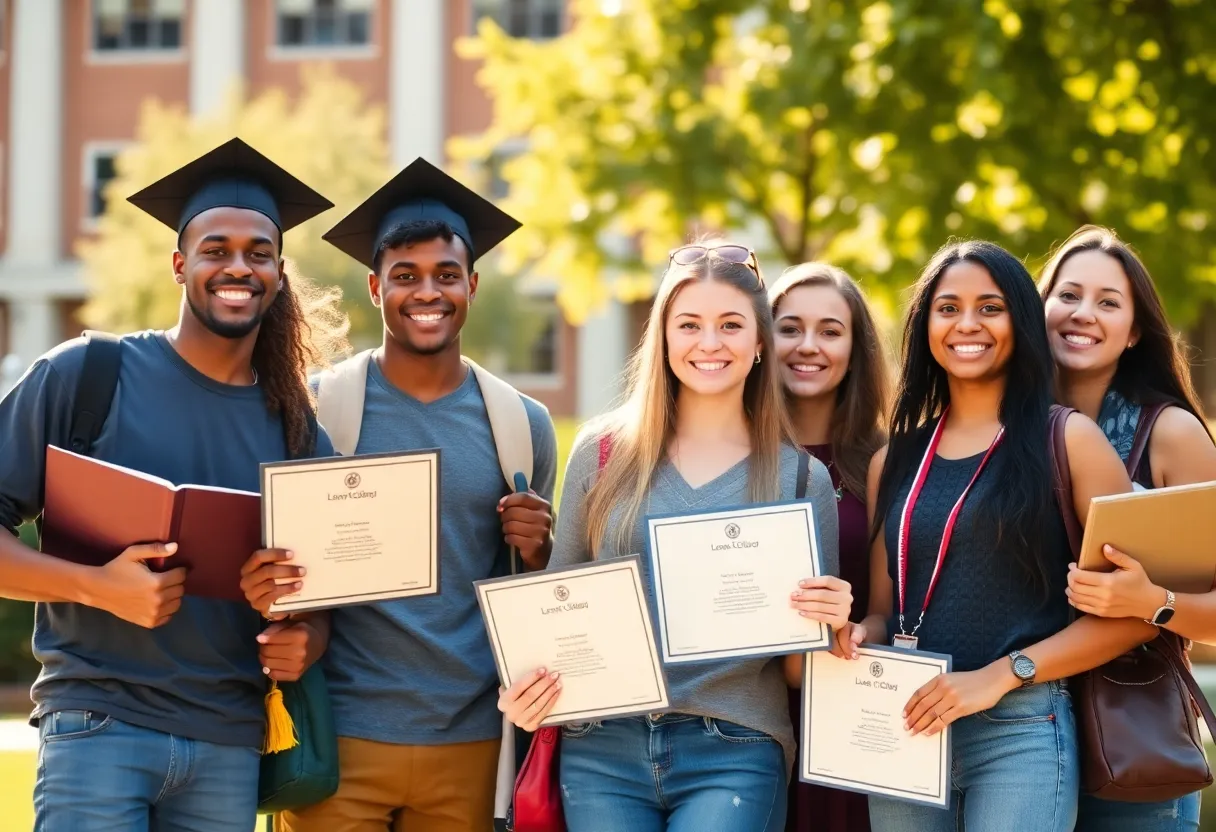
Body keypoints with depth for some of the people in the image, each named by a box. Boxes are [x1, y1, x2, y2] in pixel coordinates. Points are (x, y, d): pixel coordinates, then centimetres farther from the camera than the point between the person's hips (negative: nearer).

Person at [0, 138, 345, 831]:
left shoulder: (296, 426, 10)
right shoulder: (82, 375, -2)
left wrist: (309, 640, -6)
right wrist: (96, 586, -19)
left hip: (230, 746, 4)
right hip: (99, 725, -4)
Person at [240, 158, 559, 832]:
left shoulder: (523, 423, 7)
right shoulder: (316, 407, -1)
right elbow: (271, 556, 5)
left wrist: (538, 551, -7)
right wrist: (265, 590, -17)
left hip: (471, 739, 2)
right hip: (340, 735, -2)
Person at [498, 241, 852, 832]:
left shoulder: (803, 478, 4)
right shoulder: (603, 452, 5)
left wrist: (828, 622, -13)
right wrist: (523, 690, -6)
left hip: (734, 757, -1)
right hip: (602, 750, 1)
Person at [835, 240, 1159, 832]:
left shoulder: (1068, 439, -1)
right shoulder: (894, 461, 12)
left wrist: (1001, 675, -14)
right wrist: (859, 634, -6)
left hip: (1021, 731, -4)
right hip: (905, 731, 4)